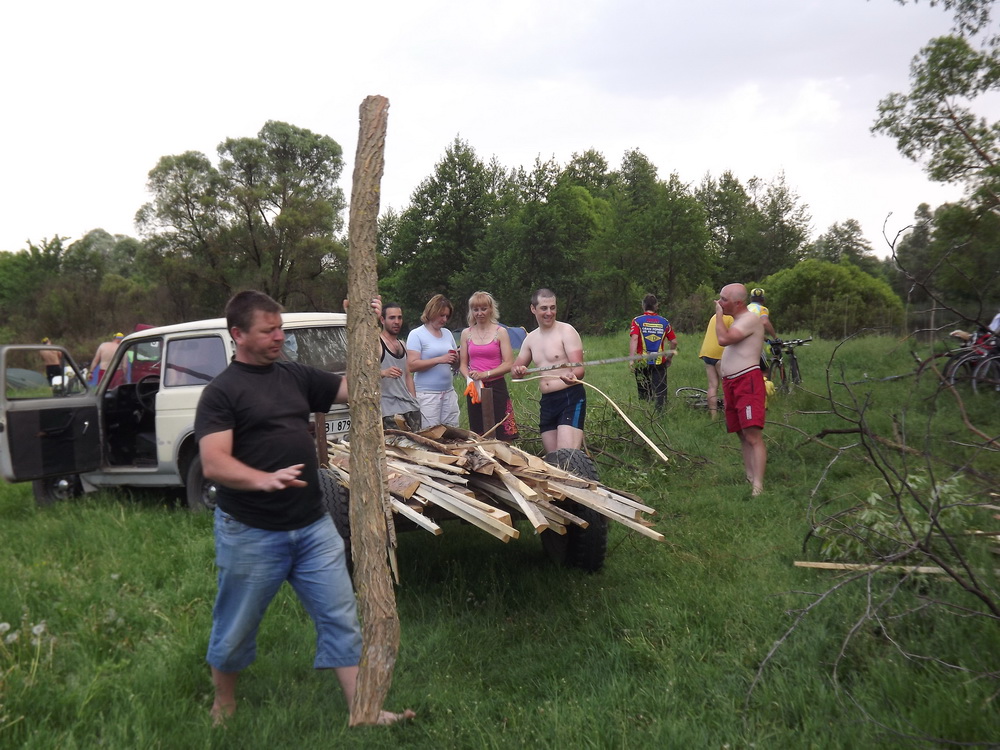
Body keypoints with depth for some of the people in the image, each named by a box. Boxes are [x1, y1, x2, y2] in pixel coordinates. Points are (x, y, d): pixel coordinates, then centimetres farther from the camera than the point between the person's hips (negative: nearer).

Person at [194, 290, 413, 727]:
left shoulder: (296, 376, 8)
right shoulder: (221, 392, -9)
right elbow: (213, 464, -20)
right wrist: (263, 479, -38)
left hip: (314, 526, 5)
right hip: (250, 532, -4)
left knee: (341, 619, 5)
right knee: (236, 629, 14)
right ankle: (223, 707, 39)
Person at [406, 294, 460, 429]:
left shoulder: (447, 333, 15)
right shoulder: (416, 334, -3)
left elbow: (457, 362, 22)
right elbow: (412, 365, -13)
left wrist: (455, 358, -2)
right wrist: (439, 359, -20)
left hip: (449, 391, 6)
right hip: (427, 394, -6)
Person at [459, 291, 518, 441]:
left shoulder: (500, 332, -1)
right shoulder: (466, 334, 9)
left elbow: (509, 364, -7)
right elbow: (463, 364, 11)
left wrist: (485, 374, -18)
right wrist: (469, 377, -10)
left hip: (496, 387, -3)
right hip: (474, 389, 3)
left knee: (503, 436, -6)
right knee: (478, 436, 8)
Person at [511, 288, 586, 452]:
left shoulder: (566, 331, -6)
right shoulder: (531, 338, 13)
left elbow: (579, 370, -14)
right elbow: (515, 369, 21)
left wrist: (572, 377, -38)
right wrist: (518, 371, -4)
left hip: (571, 397, -7)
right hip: (546, 402, 7)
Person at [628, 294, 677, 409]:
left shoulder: (637, 321, -2)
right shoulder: (664, 322, 5)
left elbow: (634, 339, -15)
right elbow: (674, 341, 6)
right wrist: (670, 358, 20)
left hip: (642, 362, -1)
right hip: (660, 363, 1)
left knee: (644, 395, 10)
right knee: (660, 393, 2)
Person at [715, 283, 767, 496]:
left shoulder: (751, 319, -10)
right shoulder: (737, 321, 22)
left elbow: (723, 339, -22)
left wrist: (719, 314, -9)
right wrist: (724, 362, 13)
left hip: (748, 380, -10)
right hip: (730, 382, 10)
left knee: (753, 435, -15)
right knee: (743, 435, 11)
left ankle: (758, 487, -20)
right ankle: (749, 479, 16)